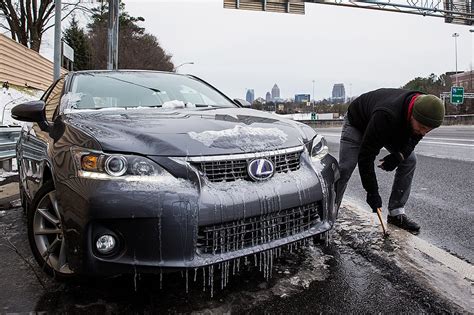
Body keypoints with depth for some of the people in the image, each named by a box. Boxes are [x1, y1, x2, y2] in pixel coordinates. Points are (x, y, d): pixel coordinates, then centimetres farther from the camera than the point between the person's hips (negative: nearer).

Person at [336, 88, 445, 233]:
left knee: (409, 160, -6)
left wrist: (399, 155, -27)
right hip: (358, 122, -6)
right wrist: (372, 192, -34)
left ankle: (396, 213, 2)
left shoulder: (425, 110, -26)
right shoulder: (386, 116, -45)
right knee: (345, 168, -16)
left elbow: (414, 137, -6)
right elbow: (365, 156, -39)